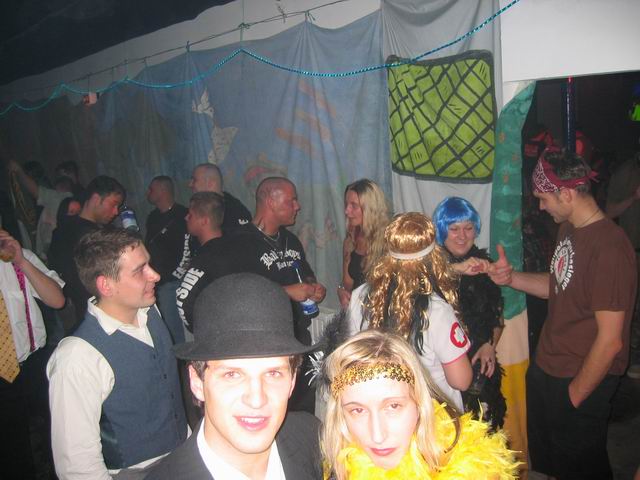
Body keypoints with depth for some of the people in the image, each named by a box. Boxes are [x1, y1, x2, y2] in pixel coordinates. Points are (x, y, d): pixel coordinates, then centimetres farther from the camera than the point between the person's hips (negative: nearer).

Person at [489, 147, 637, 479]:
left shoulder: (609, 248, -26)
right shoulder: (568, 229, 2)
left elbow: (610, 340, -24)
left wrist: (574, 395, -14)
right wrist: (511, 278, -3)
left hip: (580, 381, -8)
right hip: (546, 368, 8)